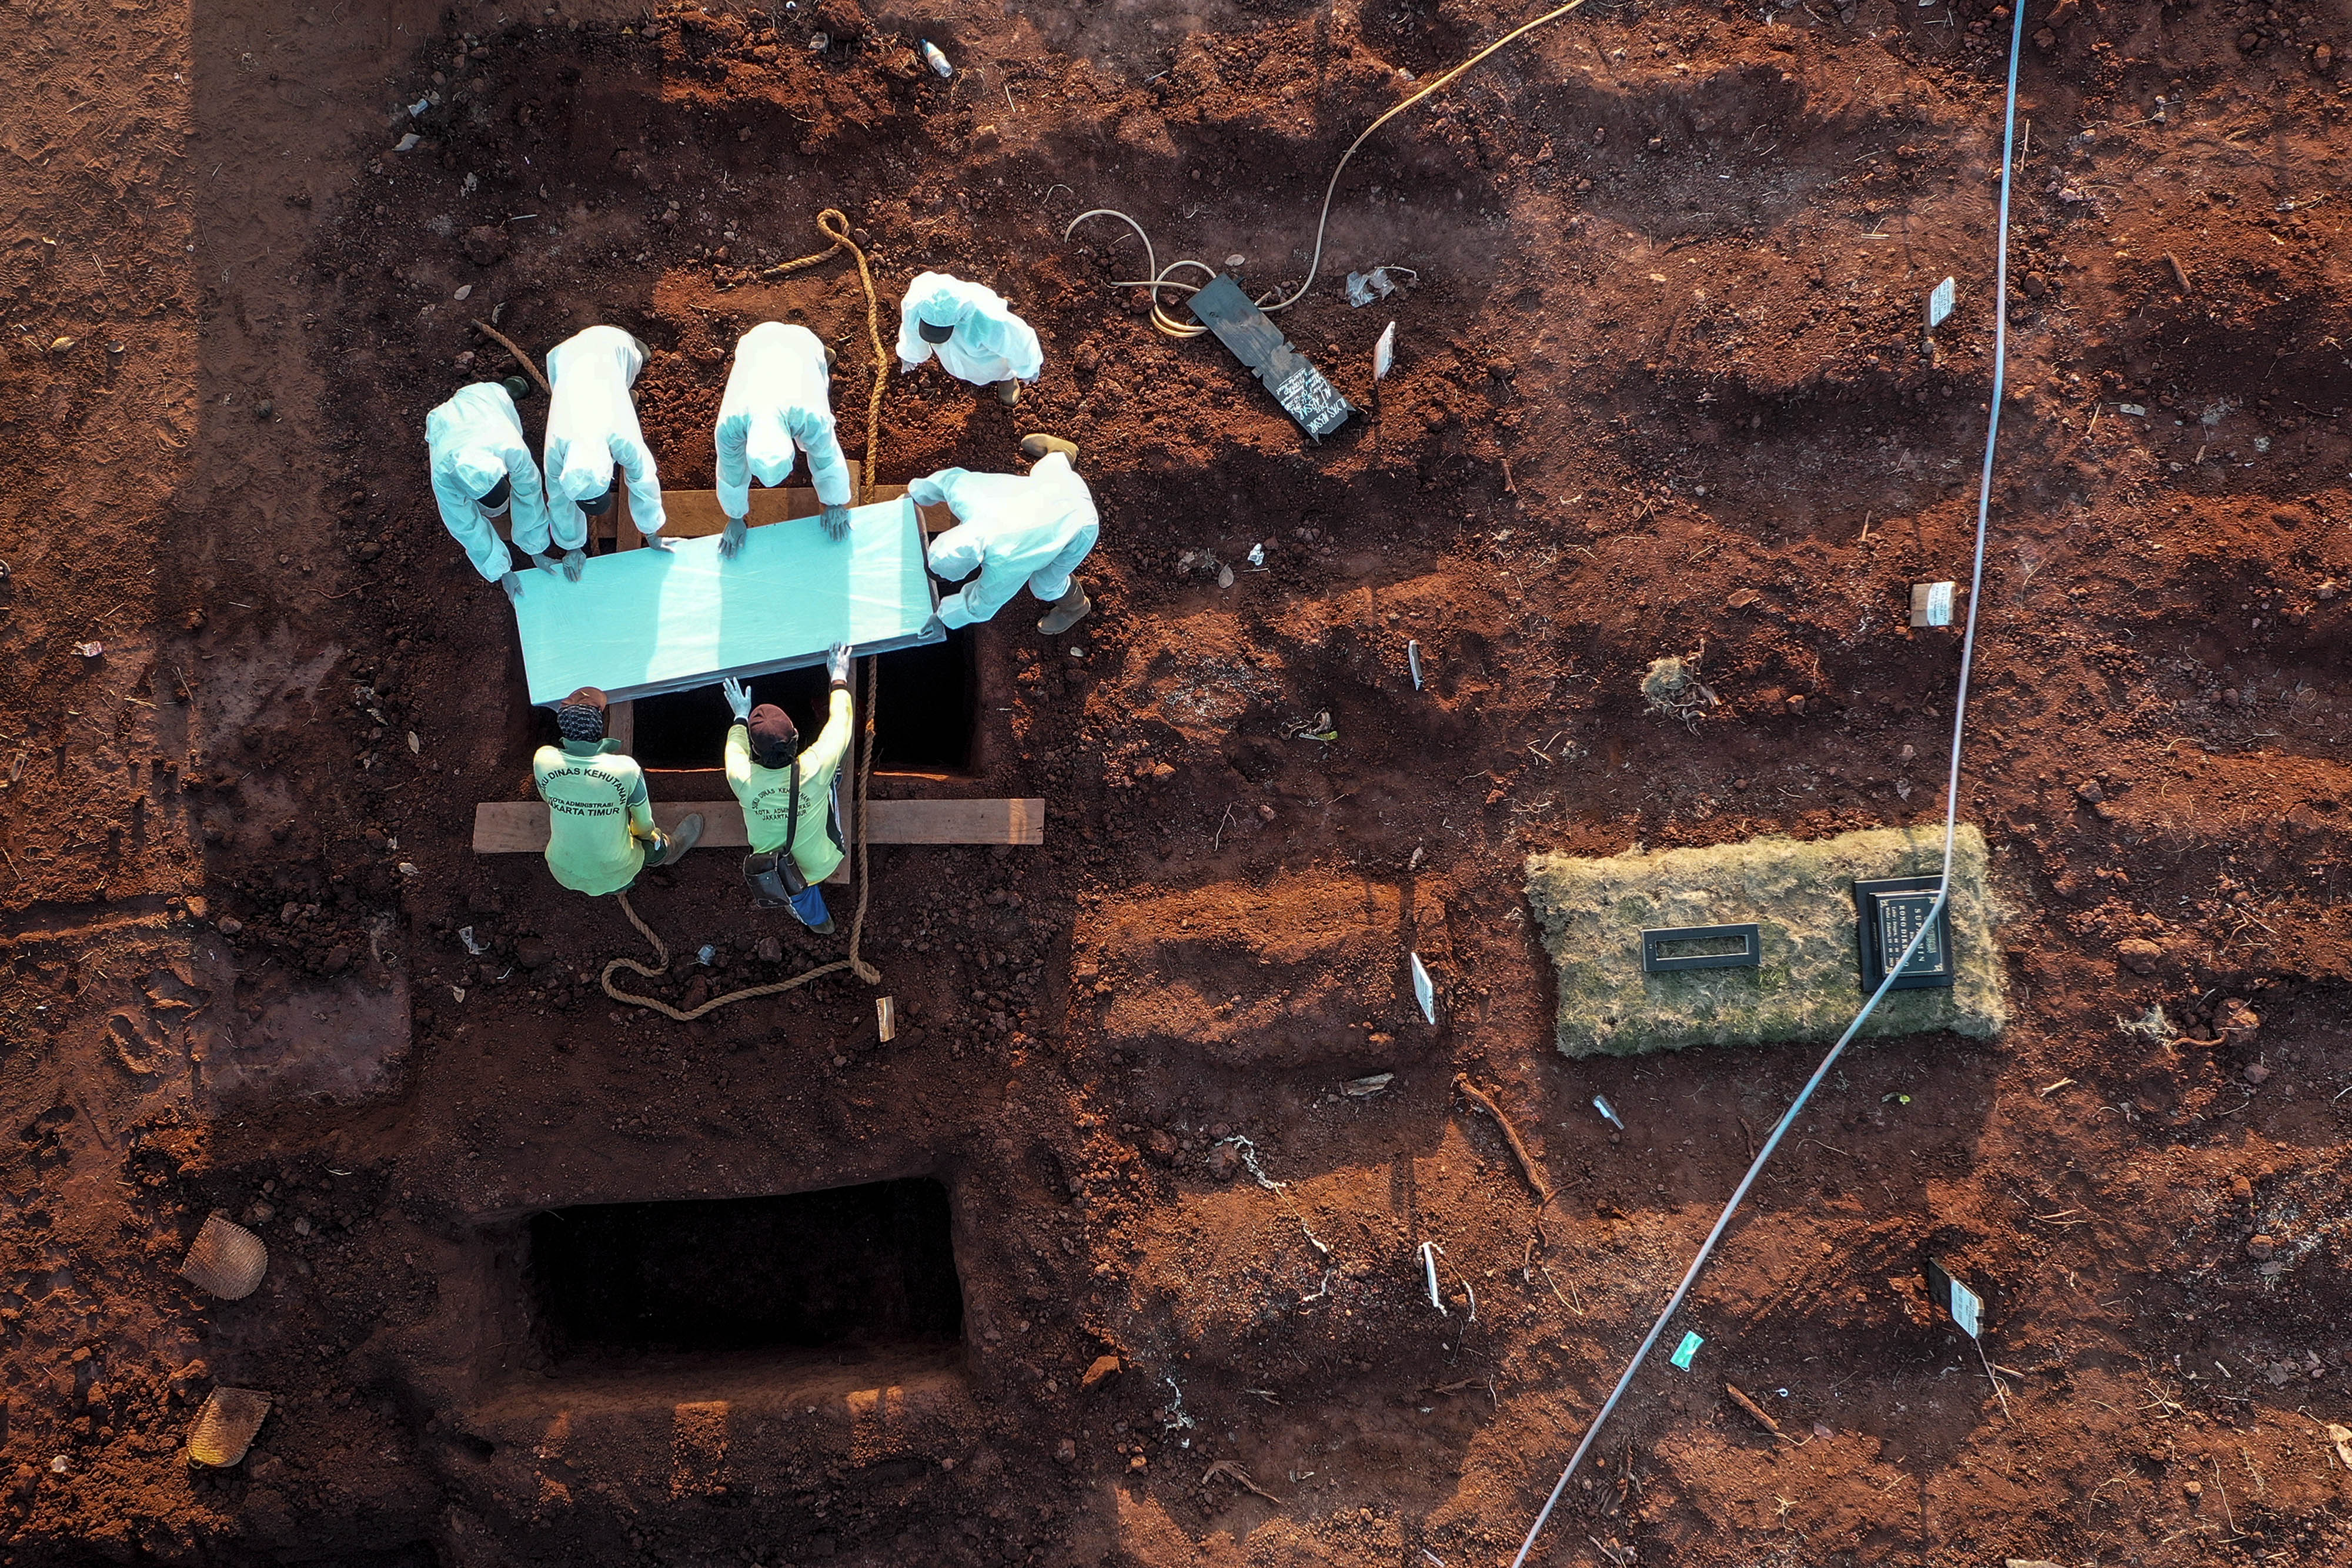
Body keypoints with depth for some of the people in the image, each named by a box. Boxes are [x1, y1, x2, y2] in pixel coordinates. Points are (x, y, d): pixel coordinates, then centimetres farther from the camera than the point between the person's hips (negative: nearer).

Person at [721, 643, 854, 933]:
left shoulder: (743, 780, -30)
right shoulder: (815, 768, -32)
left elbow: (735, 746, -3)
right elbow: (839, 723, -11)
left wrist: (741, 717, 14)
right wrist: (839, 680, 4)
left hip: (773, 873, 0)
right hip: (822, 865, 0)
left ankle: (817, 920, 58)